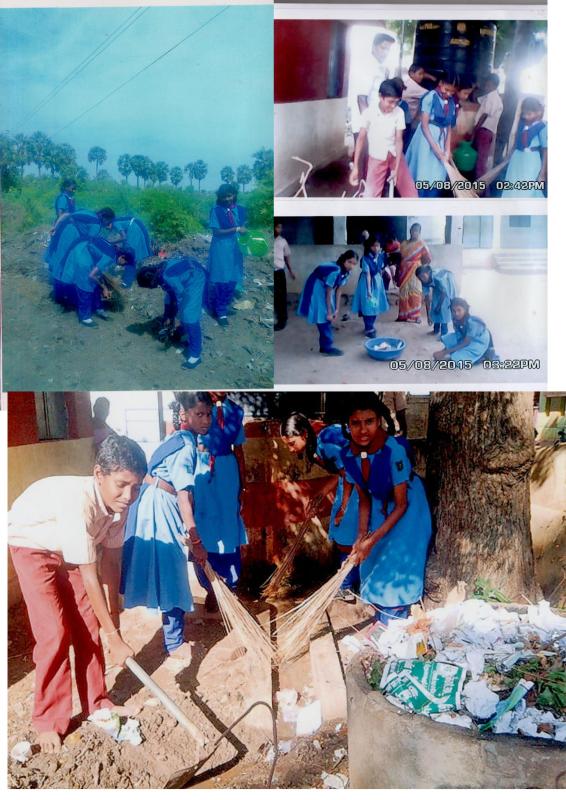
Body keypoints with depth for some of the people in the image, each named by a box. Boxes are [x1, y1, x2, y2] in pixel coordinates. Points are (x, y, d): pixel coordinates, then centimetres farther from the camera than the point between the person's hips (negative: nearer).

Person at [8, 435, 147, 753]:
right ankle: (49, 720, 9)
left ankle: (96, 703, 24)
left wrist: (113, 617, -9)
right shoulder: (77, 500, -42)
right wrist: (114, 638, -30)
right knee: (55, 633, -10)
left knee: (88, 625, 7)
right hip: (31, 546, -6)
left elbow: (111, 560, -12)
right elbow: (89, 577, -37)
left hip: (69, 550, 6)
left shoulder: (118, 500, -22)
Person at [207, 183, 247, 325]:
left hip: (235, 249, 4)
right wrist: (236, 229, -20)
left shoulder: (240, 210, 4)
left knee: (232, 280, 9)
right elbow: (216, 232, -14)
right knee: (220, 280, -1)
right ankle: (221, 312, 8)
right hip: (221, 249, -4)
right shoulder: (216, 211, -8)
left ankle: (224, 307, 27)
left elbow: (243, 228, 12)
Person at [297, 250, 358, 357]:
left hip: (325, 288, 9)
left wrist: (336, 309, -4)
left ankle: (324, 345, 15)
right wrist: (329, 312, -22)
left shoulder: (347, 271, -9)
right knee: (323, 317, -10)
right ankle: (327, 347, -5)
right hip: (317, 288, -9)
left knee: (328, 319, 8)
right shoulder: (335, 270, -34)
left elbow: (339, 290, -3)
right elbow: (328, 293, -27)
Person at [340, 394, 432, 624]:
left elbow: (401, 505, -26)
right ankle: (381, 624, 31)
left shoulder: (393, 450, -34)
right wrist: (361, 535, -13)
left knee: (396, 571, -7)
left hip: (408, 508, -6)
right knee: (373, 565, 11)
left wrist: (372, 540, -27)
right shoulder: (348, 455, -16)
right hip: (380, 508, 6)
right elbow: (364, 499, -3)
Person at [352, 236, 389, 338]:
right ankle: (369, 329, 6)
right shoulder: (366, 259, -21)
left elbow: (380, 270, 8)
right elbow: (367, 275, -23)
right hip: (368, 282, -6)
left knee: (376, 304, 12)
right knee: (368, 305, -3)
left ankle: (371, 325, 29)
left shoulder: (381, 256, -6)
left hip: (378, 281, 6)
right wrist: (368, 290, -25)